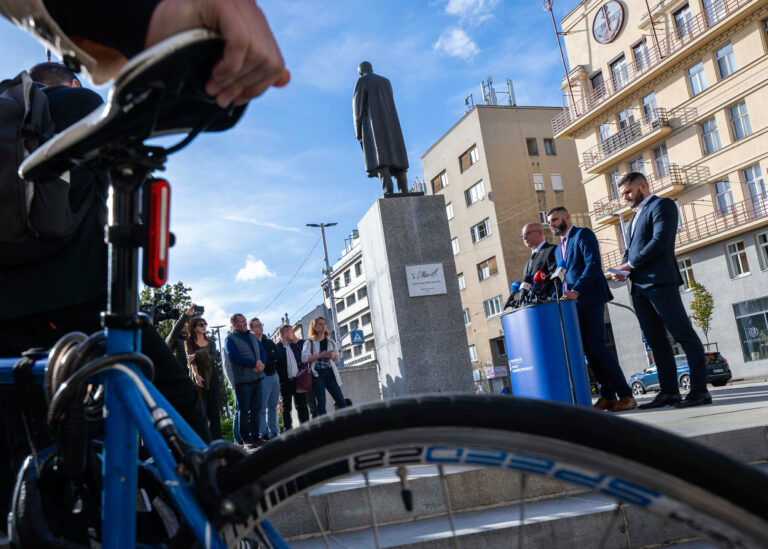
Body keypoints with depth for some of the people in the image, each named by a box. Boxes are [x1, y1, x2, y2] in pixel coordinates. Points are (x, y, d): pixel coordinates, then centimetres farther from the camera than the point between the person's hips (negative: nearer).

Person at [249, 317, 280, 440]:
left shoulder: (269, 342, 16)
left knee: (273, 406, 11)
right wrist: (271, 356, -10)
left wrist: (265, 357, -10)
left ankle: (274, 433, 16)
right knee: (261, 408, -6)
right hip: (263, 378, -6)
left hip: (274, 376, 6)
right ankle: (262, 434, -1)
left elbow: (278, 355, 1)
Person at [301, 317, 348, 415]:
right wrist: (320, 355, -16)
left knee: (341, 400, -2)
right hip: (317, 373, -4)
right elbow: (304, 358, -12)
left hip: (330, 372, 4)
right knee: (321, 403, -2)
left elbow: (337, 356, 21)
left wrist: (333, 356, -3)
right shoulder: (309, 342, 2)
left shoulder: (330, 341, 15)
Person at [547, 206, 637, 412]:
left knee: (595, 345, -13)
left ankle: (626, 395, -8)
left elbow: (593, 264, -14)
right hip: (572, 303, 8)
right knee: (588, 348, 3)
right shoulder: (558, 249, 24)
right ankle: (608, 396, 7)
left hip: (589, 299, -8)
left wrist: (576, 291, -23)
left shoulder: (583, 234, -1)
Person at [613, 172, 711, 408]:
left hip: (659, 282, -9)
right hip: (639, 287, 9)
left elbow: (661, 240, -15)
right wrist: (624, 270, 4)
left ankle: (700, 389, -5)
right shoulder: (636, 215, 25)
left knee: (684, 334, -6)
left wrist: (631, 263, -11)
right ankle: (669, 391, 10)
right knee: (656, 341, 7)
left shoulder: (661, 205, -1)